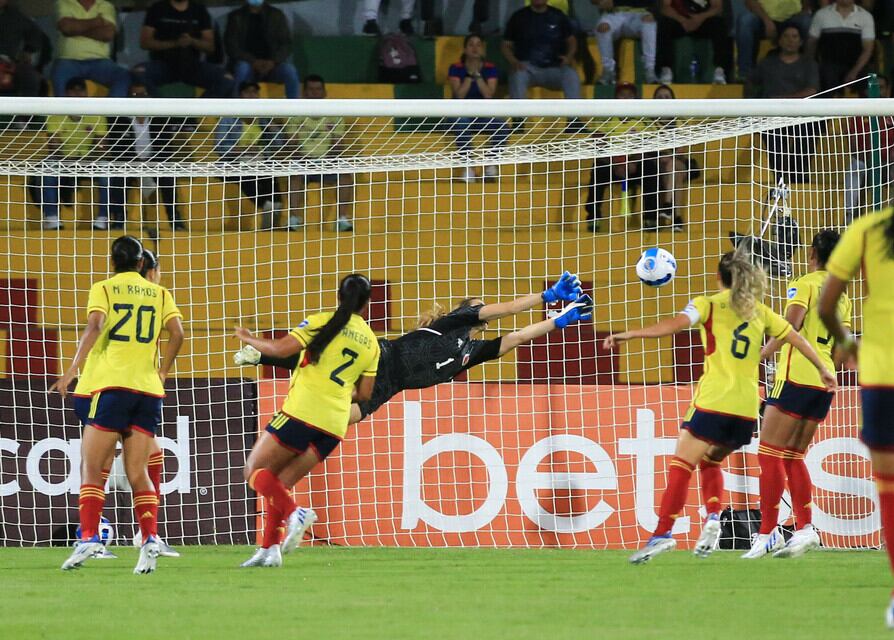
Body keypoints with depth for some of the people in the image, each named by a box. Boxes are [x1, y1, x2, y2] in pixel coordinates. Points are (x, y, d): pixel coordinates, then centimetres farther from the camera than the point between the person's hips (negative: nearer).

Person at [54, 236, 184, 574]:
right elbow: (177, 333, 3)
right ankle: (150, 538, -12)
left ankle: (88, 537, -16)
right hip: (149, 389, 3)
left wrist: (72, 371, -15)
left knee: (92, 467, -1)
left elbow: (95, 326, -11)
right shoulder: (159, 293, 15)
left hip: (113, 385, -3)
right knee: (138, 472, 5)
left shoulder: (103, 289, 6)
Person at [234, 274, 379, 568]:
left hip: (302, 413, -6)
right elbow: (364, 394, 16)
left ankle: (295, 513, -20)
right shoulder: (371, 342, 13)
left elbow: (280, 349, -10)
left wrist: (248, 338, 7)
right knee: (277, 484, 14)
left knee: (255, 471, 2)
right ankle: (269, 548, 1)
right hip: (335, 425, 6)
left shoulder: (323, 322, -2)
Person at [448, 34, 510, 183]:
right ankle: (468, 167, -27)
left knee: (503, 127, -29)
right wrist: (470, 74, -17)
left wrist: (477, 74, -17)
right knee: (461, 124, -39)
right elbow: (459, 95, -13)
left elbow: (489, 94, -11)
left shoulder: (490, 69, 3)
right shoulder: (456, 68, -1)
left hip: (484, 115, 2)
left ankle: (491, 165, -10)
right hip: (462, 113, -2)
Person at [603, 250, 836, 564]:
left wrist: (629, 334, -17)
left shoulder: (709, 304, 2)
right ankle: (713, 517, 1)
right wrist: (823, 369, 33)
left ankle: (663, 532, -19)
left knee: (681, 465, -6)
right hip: (747, 407, 5)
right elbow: (796, 338, 20)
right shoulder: (759, 311, 15)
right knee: (710, 462, 23)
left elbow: (676, 324, -14)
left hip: (713, 401, -5)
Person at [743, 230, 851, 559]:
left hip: (796, 376, -7)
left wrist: (761, 354, -19)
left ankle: (767, 533, -10)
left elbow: (790, 325, -19)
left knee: (770, 454, -5)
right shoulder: (842, 297, 15)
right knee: (793, 456, 14)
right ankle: (805, 528, 3)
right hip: (824, 380, 7)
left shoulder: (804, 284, -5)